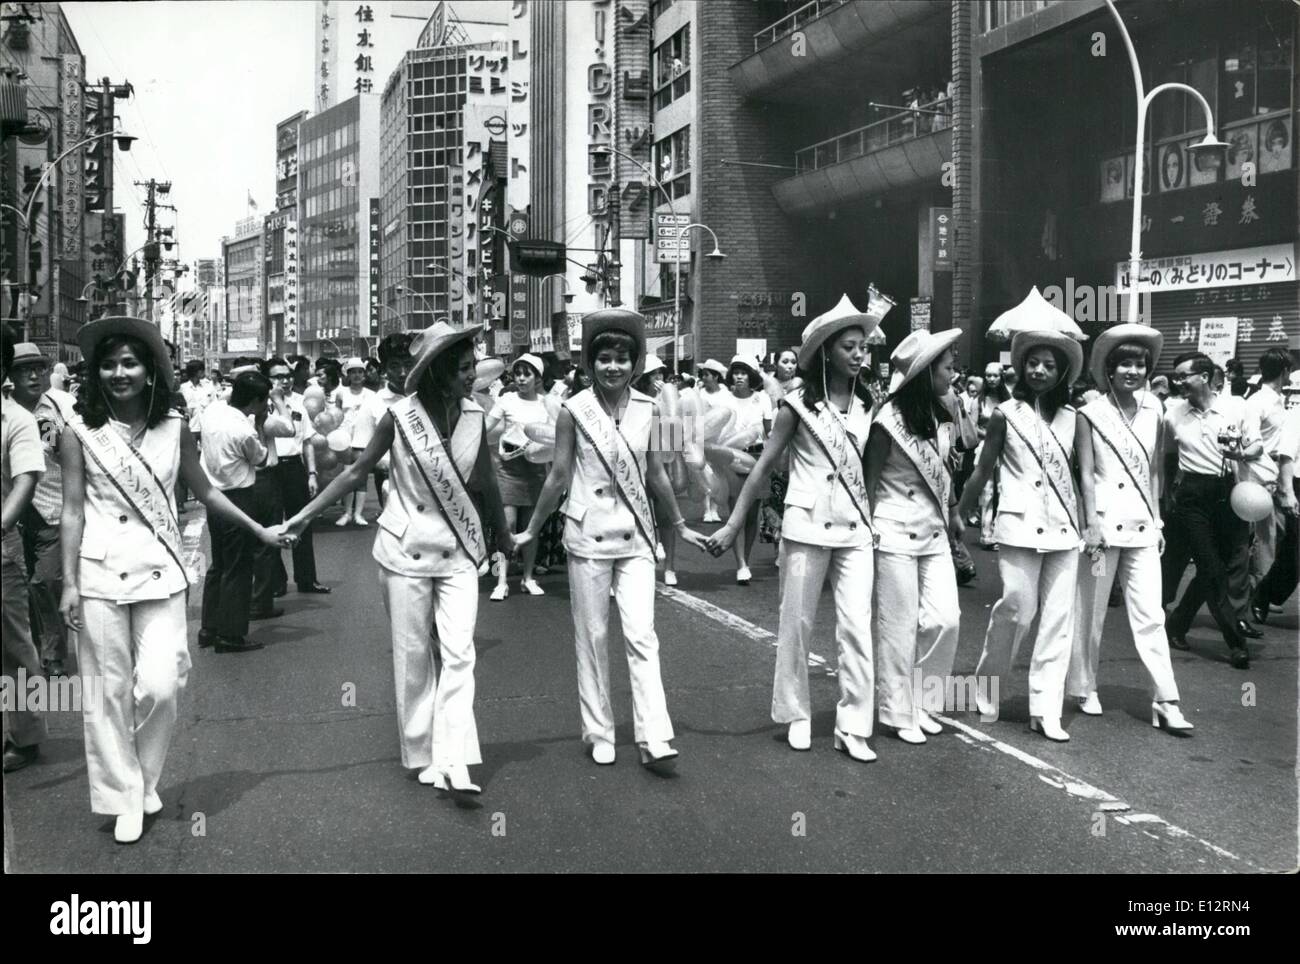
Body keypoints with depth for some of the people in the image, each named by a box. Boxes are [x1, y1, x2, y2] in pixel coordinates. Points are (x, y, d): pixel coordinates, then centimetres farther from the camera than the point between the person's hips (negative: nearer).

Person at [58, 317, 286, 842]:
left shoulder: (174, 428, 2)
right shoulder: (80, 432, -2)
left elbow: (204, 492, 12)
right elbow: (72, 510, -1)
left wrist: (261, 531, 13)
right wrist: (69, 582, -6)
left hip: (159, 571, 1)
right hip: (99, 573, -1)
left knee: (160, 686, -5)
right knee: (110, 691, 4)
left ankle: (145, 780, 21)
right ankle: (124, 798, 18)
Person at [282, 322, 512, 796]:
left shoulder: (474, 415, -5)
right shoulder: (399, 416, -12)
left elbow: (486, 481, 8)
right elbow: (357, 471, -2)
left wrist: (502, 532, 18)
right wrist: (305, 514, -4)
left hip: (458, 549, 2)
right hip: (406, 548, -2)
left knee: (459, 653, -7)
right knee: (413, 654, 8)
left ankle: (453, 763, -6)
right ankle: (421, 755, 21)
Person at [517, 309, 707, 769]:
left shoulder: (647, 409, 1)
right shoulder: (574, 410, -6)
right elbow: (559, 476, 1)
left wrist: (680, 525, 17)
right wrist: (531, 530, 4)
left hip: (635, 537, 2)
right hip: (588, 536, -2)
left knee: (642, 636, -4)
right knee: (592, 636, 6)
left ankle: (654, 739, -2)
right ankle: (599, 734, 19)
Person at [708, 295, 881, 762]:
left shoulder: (866, 405, 5)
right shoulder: (799, 405, -4)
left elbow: (870, 464, 12)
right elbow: (763, 466, -3)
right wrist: (733, 525, -5)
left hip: (855, 529, 3)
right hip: (807, 526, -3)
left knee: (858, 626, -3)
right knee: (797, 623, 6)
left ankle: (853, 727, 5)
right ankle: (796, 715, 22)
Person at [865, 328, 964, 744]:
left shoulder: (942, 417, 6)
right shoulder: (890, 421, -12)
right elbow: (870, 478, -7)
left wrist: (953, 513, 14)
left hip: (934, 533, 6)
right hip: (896, 534, -6)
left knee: (945, 618, 2)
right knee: (899, 626, 1)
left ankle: (920, 702, 19)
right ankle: (898, 713, 14)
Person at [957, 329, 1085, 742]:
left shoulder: (1071, 416, 9)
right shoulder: (1006, 414, 0)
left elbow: (1078, 471, 13)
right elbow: (983, 470, 3)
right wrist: (960, 516, 2)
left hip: (1063, 527, 4)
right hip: (1020, 525, -4)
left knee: (1058, 617, 2)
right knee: (1017, 608, -8)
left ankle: (1046, 709, 8)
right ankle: (987, 690, 14)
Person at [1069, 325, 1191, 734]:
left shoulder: (1153, 411, 7)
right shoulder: (1091, 414, -3)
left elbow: (1155, 471, 10)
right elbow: (1086, 473, -6)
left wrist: (1157, 520, 9)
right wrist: (1092, 524, -12)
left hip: (1143, 526, 3)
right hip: (1104, 524, -3)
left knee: (1150, 616, 1)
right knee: (1091, 612, 7)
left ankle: (1166, 702, 3)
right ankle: (1085, 688, 21)